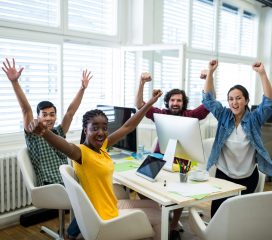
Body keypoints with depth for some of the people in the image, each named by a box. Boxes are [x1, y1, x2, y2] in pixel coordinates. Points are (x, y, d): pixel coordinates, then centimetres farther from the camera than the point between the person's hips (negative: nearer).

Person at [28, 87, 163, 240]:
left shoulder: (101, 146, -1)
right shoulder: (82, 152, -24)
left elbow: (128, 127, 4)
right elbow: (66, 147, -46)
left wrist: (150, 103, 5)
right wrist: (44, 132, -67)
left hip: (112, 206, 8)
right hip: (103, 217, -8)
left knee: (155, 206, 23)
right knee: (158, 217, 5)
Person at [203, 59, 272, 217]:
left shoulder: (254, 119, -6)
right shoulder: (224, 116, -1)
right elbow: (208, 99, -6)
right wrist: (210, 72, -16)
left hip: (248, 177, -1)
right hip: (223, 174, 1)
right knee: (217, 210, 1)